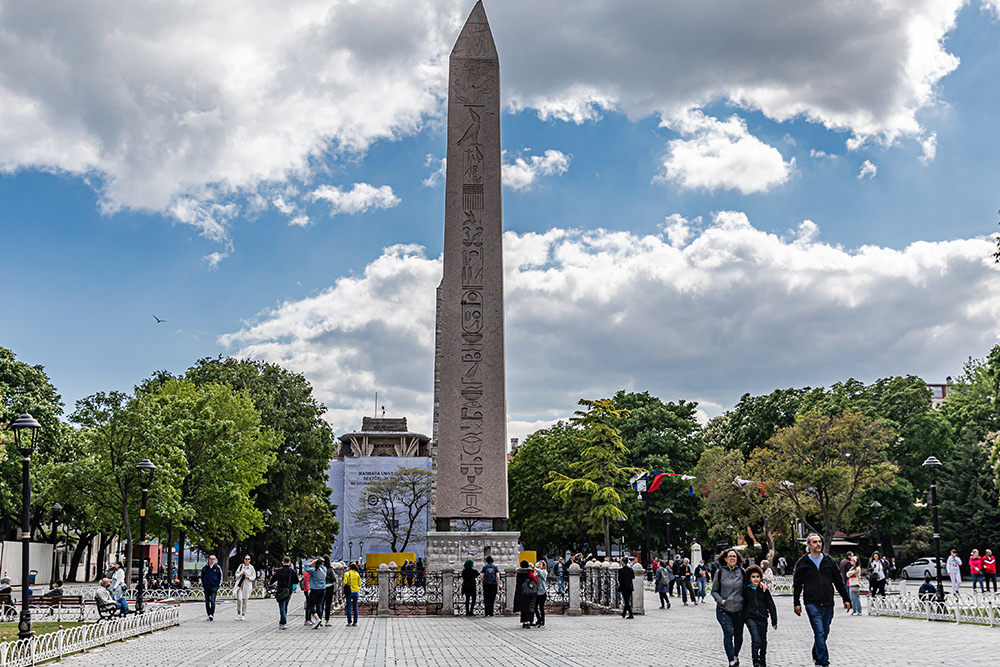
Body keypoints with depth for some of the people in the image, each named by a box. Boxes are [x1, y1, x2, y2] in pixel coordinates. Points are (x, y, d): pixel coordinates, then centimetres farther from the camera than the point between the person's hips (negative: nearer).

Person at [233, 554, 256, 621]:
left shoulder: (251, 567, 3)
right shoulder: (241, 566, 6)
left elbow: (254, 577, 6)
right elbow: (236, 575, 10)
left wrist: (248, 577, -11)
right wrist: (241, 574, -9)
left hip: (247, 585, 0)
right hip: (240, 584, 0)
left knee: (245, 600, 2)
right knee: (239, 599, -12)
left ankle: (243, 615, 13)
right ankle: (238, 614, 3)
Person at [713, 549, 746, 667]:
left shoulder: (741, 572, 4)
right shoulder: (720, 572, 1)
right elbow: (714, 591, 5)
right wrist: (721, 600, -11)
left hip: (739, 609, 2)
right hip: (723, 609, -2)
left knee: (738, 635, 12)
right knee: (728, 633, -15)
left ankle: (736, 655, 39)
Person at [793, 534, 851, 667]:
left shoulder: (829, 561, 12)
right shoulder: (803, 562, 4)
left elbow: (838, 581, 17)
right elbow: (797, 584, 7)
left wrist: (846, 599, 15)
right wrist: (797, 603, 3)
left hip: (828, 604, 4)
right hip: (812, 604, -4)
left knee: (825, 633, 10)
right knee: (819, 633, -12)